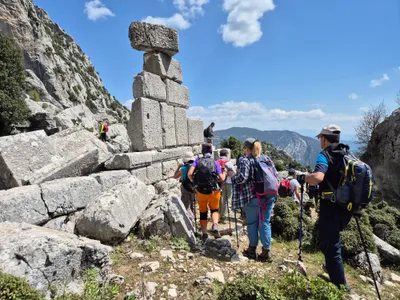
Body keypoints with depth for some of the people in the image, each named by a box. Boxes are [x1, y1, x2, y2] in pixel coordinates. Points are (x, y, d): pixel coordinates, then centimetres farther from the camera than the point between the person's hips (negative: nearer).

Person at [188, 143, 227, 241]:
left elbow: (189, 174, -14)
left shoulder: (197, 161, -2)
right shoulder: (215, 163, -3)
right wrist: (225, 172, 15)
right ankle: (215, 226, -5)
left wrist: (194, 182, 5)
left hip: (200, 191, 1)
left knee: (203, 212, 16)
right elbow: (222, 178, -6)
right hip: (213, 191, 0)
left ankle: (204, 234, 21)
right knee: (214, 209, 20)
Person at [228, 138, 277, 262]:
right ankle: (266, 251, 14)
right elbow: (275, 174, 14)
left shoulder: (246, 160, -6)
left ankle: (252, 250, 22)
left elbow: (242, 177, -17)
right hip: (269, 196, 5)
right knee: (265, 223, 11)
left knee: (252, 223, 9)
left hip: (252, 196, -5)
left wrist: (232, 175, 1)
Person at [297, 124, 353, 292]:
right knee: (330, 240, 28)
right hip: (346, 207, 8)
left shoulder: (325, 156, -15)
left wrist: (303, 178, -14)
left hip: (331, 208, -8)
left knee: (330, 247, 3)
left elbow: (317, 177, -33)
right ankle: (332, 268, 45)